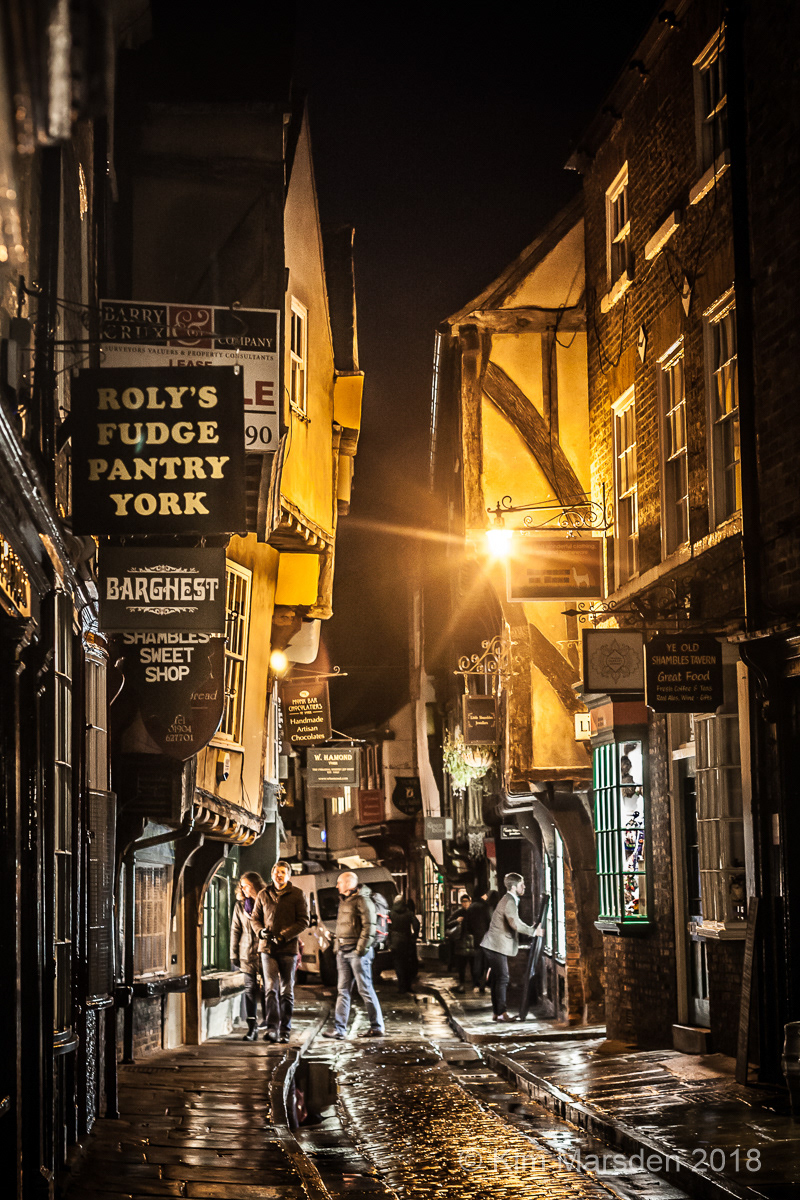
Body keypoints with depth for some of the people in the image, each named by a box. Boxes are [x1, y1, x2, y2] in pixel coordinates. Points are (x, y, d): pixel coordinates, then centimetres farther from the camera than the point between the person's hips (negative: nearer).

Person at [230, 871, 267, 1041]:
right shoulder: (240, 905, 11)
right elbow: (235, 930, 11)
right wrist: (234, 955, 5)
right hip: (248, 954, 2)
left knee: (266, 989, 1)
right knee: (250, 989, -2)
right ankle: (251, 1028, -2)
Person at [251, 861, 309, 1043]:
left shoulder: (297, 895, 2)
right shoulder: (263, 895, 11)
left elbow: (303, 921, -2)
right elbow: (255, 918, 16)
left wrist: (285, 935, -14)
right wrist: (261, 931, -6)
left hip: (288, 948, -1)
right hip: (267, 947, 1)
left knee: (286, 991, 4)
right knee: (271, 989, -8)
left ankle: (285, 1030, 10)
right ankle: (272, 1029, -12)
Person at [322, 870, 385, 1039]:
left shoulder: (362, 901, -10)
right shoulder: (343, 901, 18)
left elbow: (369, 927, -16)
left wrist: (360, 949, -18)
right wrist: (338, 949, 17)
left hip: (358, 951, -9)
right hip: (343, 952, 9)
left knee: (365, 990, -5)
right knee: (343, 990, 5)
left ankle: (377, 1027, 2)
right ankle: (339, 1028, 3)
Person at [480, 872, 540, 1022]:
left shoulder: (510, 900, 18)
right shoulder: (509, 902, -17)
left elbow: (515, 922, 24)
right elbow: (515, 924, -28)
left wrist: (531, 928, 14)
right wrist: (533, 932, -19)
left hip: (496, 945, 11)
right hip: (497, 946, -11)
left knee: (498, 979, 11)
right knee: (502, 978, -10)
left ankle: (497, 1012, 15)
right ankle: (501, 1013, -10)